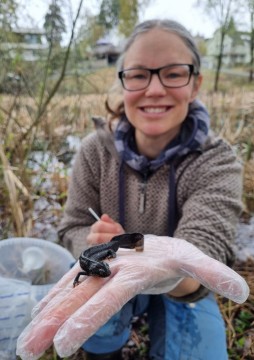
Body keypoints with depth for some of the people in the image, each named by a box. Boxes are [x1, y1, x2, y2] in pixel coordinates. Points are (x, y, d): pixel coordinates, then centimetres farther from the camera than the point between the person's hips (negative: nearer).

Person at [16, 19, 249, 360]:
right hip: (115, 274, 1)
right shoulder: (96, 149, -16)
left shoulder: (217, 163, -22)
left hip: (183, 291, 1)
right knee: (95, 320, -28)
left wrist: (169, 266, -59)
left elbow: (202, 252, -35)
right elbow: (73, 229, -8)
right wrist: (96, 244, -32)